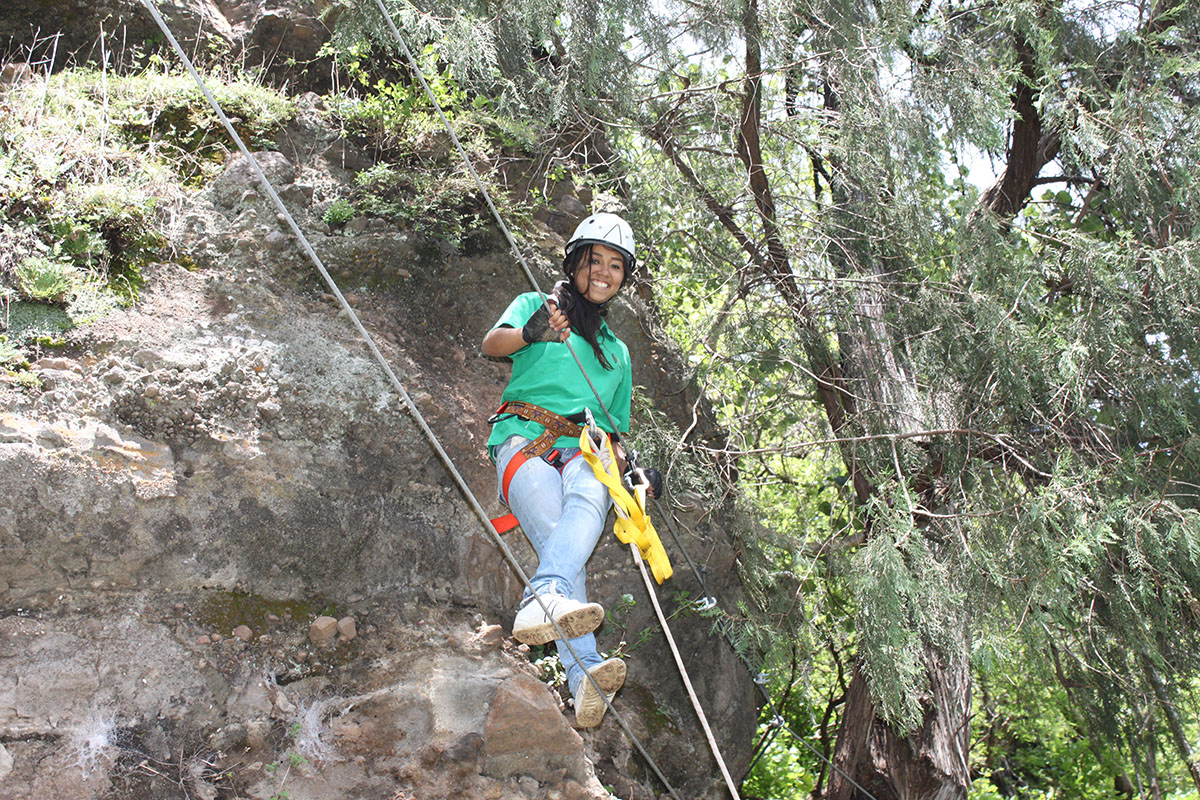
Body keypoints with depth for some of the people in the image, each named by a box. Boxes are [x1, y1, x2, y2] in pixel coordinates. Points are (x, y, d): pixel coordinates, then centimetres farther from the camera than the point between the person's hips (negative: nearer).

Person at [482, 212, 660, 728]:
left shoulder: (618, 352, 32)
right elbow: (492, 344, 0)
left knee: (590, 498, -36)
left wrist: (631, 467, 8)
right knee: (557, 536, -31)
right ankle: (586, 672, -47)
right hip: (524, 438, -2)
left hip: (583, 452, 3)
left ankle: (543, 598, -55)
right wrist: (530, 333, -23)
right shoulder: (535, 304, 21)